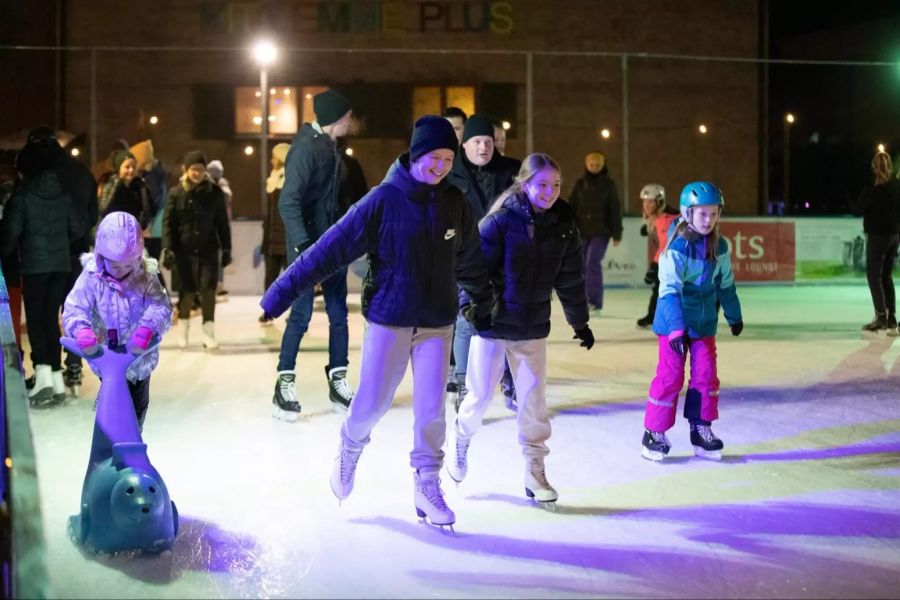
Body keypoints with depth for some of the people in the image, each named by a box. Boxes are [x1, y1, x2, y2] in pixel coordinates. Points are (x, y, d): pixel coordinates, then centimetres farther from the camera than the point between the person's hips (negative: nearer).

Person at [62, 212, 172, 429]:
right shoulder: (92, 277, -14)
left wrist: (147, 328, -41)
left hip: (140, 356, 2)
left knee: (139, 405, 19)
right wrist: (81, 331, -38)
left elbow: (161, 307, -20)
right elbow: (74, 309, -16)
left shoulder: (146, 277, -12)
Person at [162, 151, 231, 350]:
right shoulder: (176, 193, -3)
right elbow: (168, 222, -2)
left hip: (209, 249, 1)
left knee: (208, 289, -3)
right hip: (185, 249, 0)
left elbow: (222, 223, 3)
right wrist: (167, 249, -9)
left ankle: (209, 331, 5)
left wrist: (226, 249, 2)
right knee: (187, 289, 5)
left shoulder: (215, 192, -1)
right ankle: (183, 324, 28)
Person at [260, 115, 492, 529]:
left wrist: (482, 305, 26)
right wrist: (280, 294, -16)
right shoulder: (384, 199, -12)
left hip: (437, 325, 3)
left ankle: (427, 485, 20)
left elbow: (470, 261, 15)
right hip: (387, 321, -3)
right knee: (371, 404, 5)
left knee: (431, 410, 2)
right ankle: (349, 451, 37)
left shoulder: (454, 204, 0)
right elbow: (329, 249, -14)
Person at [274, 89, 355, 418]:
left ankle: (338, 383, 16)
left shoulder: (330, 147, 12)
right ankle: (284, 385, 3)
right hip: (308, 245, -8)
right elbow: (288, 202, -22)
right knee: (301, 314, -7)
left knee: (339, 313, 9)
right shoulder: (306, 147, -15)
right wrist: (303, 246, -30)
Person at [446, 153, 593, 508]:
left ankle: (534, 471, 18)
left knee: (534, 399, 5)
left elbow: (570, 278, 9)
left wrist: (580, 322, 15)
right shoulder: (501, 221, -14)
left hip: (533, 327, 4)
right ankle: (460, 438, 35)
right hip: (493, 322, -4)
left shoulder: (563, 225, 1)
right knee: (481, 394, 4)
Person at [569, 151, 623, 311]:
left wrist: (617, 233, -3)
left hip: (601, 232, -3)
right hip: (582, 231, 3)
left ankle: (595, 300, -7)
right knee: (581, 266, 5)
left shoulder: (608, 184, -1)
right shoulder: (580, 184, 4)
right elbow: (571, 207, 4)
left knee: (593, 263, -14)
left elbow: (615, 210, 0)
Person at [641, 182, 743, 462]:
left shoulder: (719, 247, 1)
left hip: (705, 323, 6)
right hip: (674, 323, -6)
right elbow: (669, 291, -24)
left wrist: (734, 316, 23)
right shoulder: (676, 249, -19)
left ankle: (701, 429, 18)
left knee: (706, 375, 5)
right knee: (670, 376, -4)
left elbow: (726, 285, 14)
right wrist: (676, 329, -32)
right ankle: (654, 433, 8)